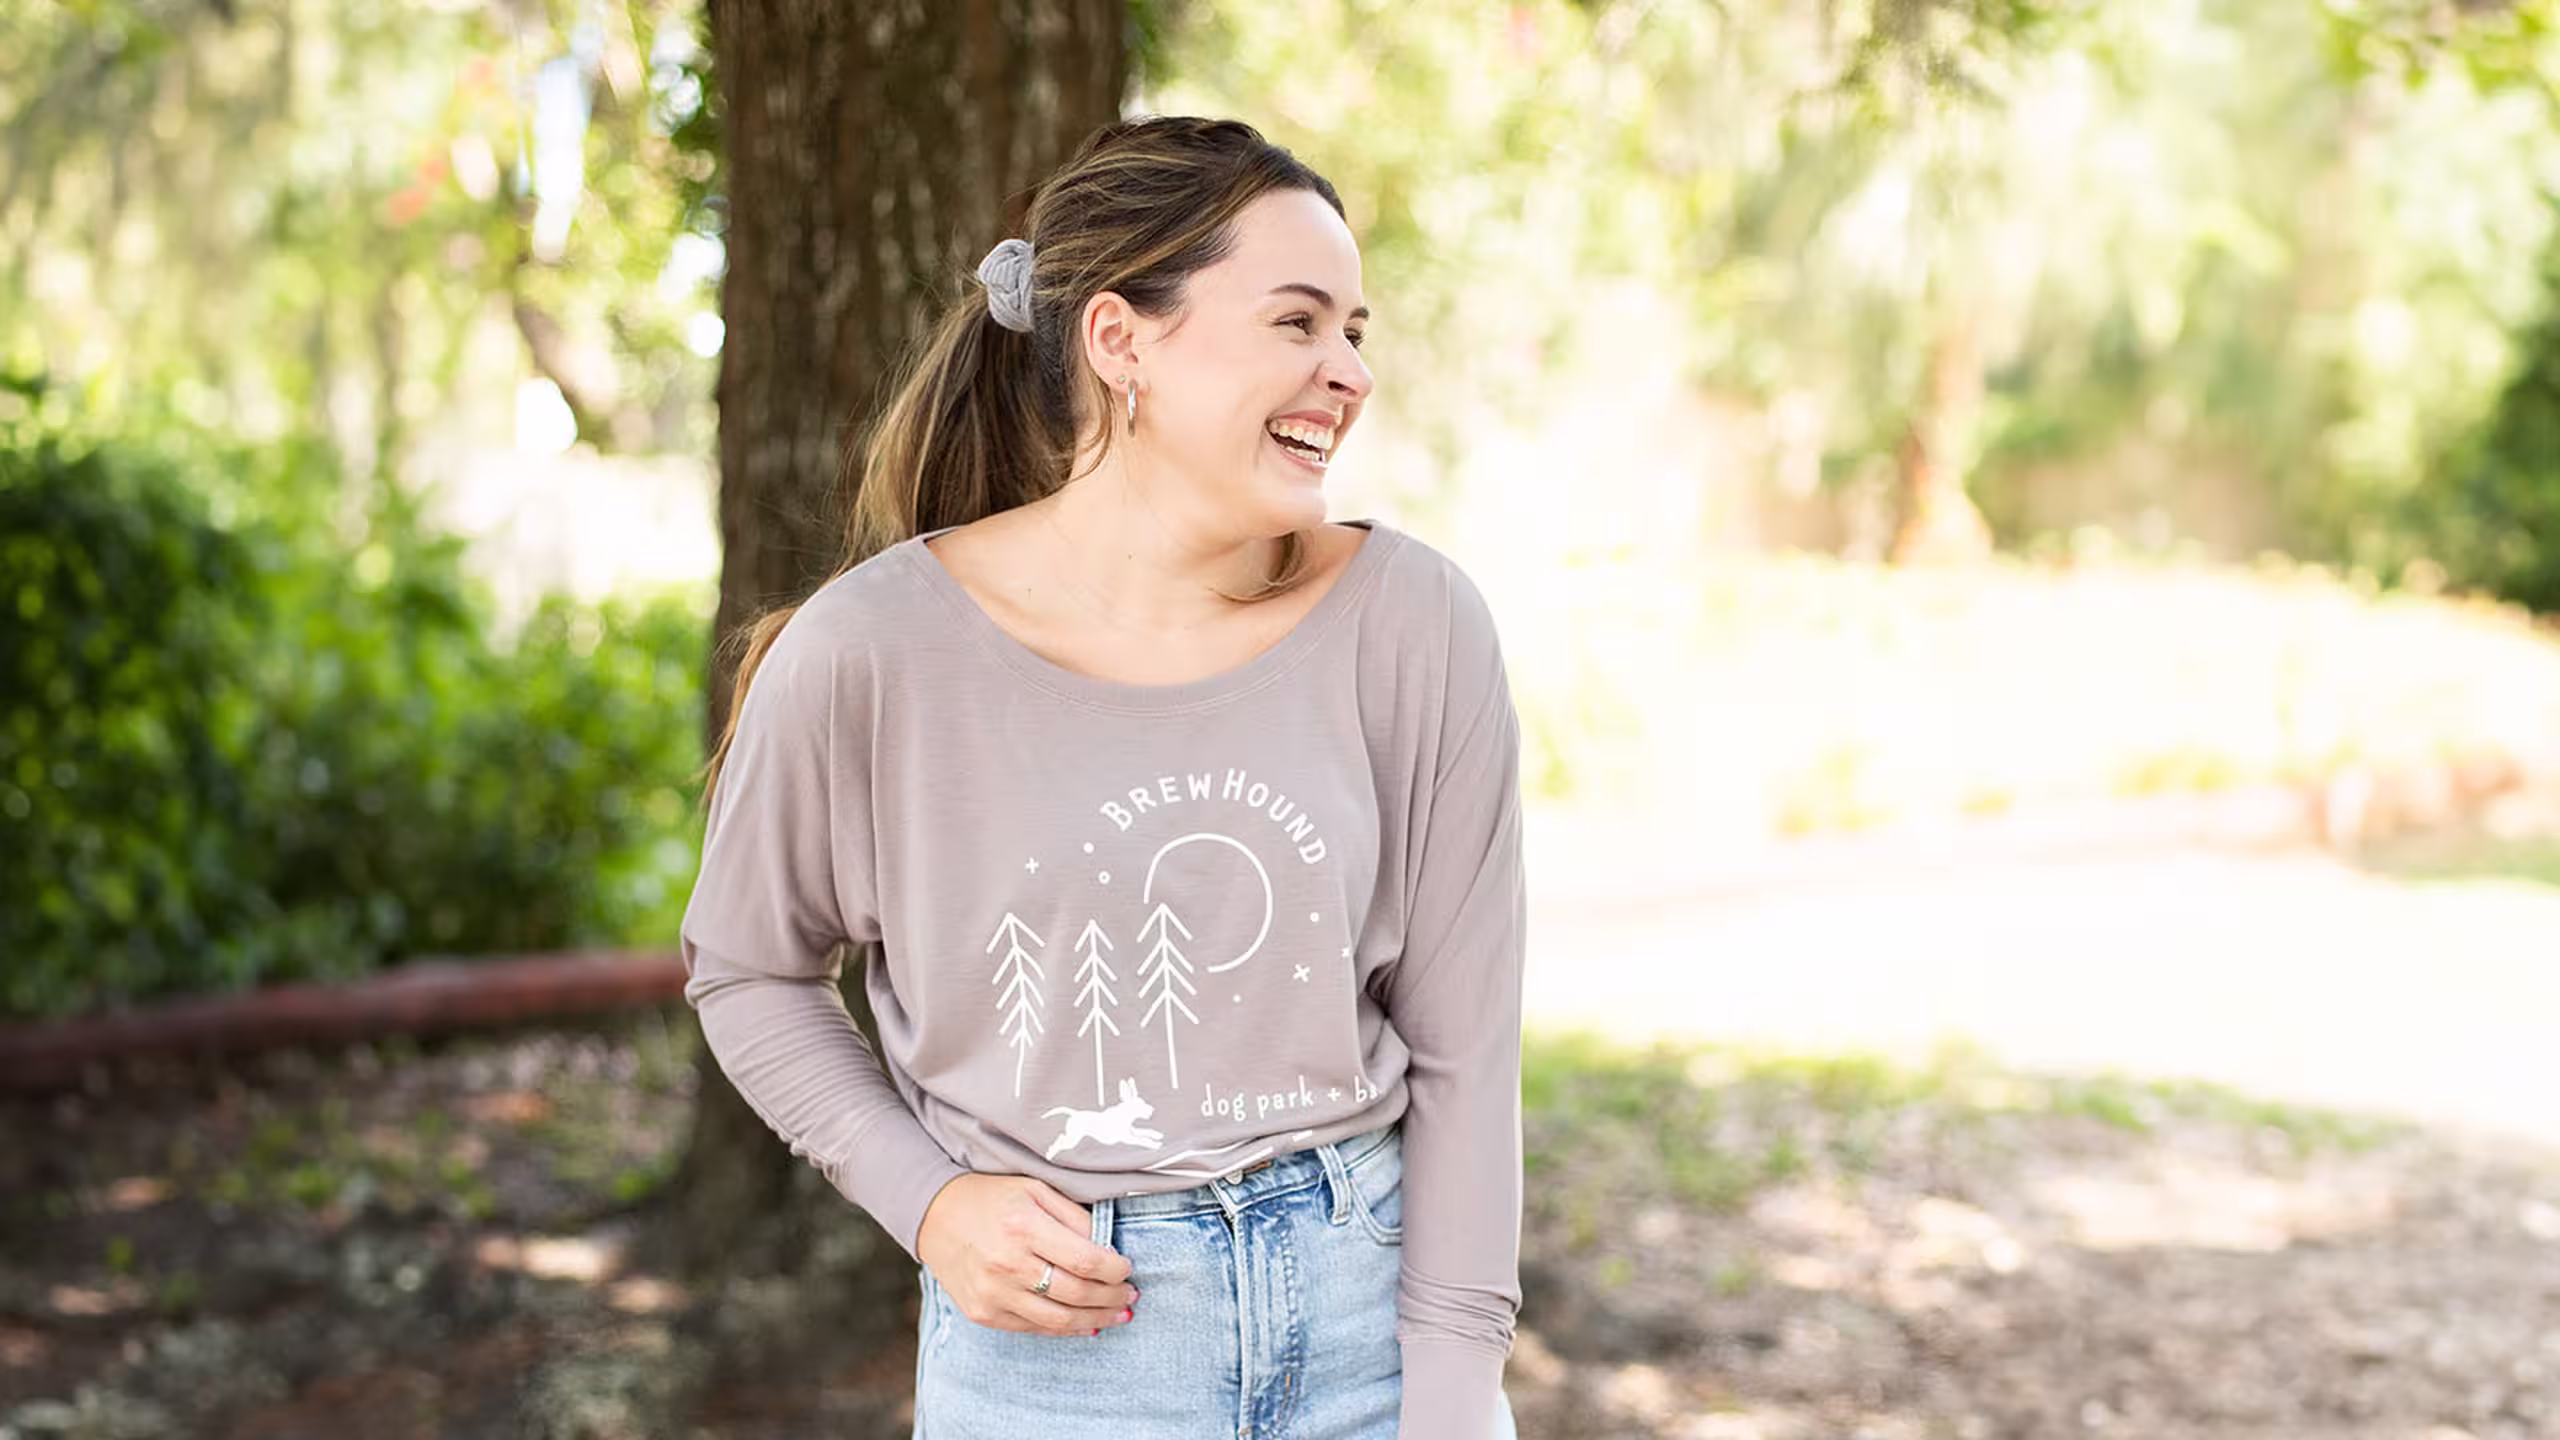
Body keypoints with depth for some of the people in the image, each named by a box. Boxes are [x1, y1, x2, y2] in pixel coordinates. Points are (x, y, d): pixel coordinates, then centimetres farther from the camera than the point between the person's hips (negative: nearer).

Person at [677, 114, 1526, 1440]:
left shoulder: (1412, 626, -9)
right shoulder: (873, 650, -12)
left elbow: (1460, 1044, -4)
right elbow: (745, 972, 4)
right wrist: (925, 1204, -8)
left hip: (1377, 1300, 1)